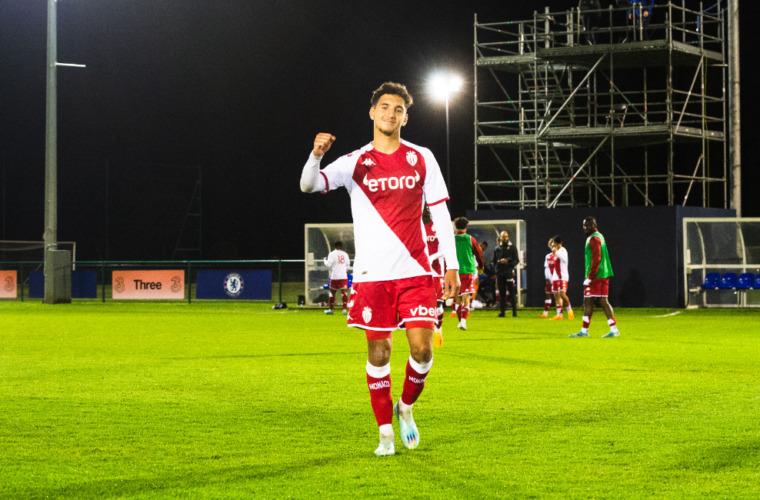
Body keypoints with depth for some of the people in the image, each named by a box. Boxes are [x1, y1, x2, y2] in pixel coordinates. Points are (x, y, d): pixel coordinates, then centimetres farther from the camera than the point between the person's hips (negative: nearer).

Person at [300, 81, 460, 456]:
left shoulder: (421, 159, 8)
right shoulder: (356, 163, 3)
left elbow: (440, 212, 9)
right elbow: (308, 185, -10)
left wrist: (451, 265, 3)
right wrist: (315, 156, -32)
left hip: (415, 271, 1)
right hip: (372, 273, -1)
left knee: (422, 348, -7)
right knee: (378, 351, 0)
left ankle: (406, 407, 20)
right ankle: (385, 431, 12)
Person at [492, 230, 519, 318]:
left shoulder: (512, 248, 5)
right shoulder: (497, 249, 15)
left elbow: (516, 260, 1)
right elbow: (494, 261, 20)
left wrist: (507, 262, -14)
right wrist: (496, 269, 4)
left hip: (509, 273, -3)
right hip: (500, 273, 3)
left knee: (512, 292, -7)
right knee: (501, 293, 4)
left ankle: (514, 312, -6)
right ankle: (502, 312, 7)